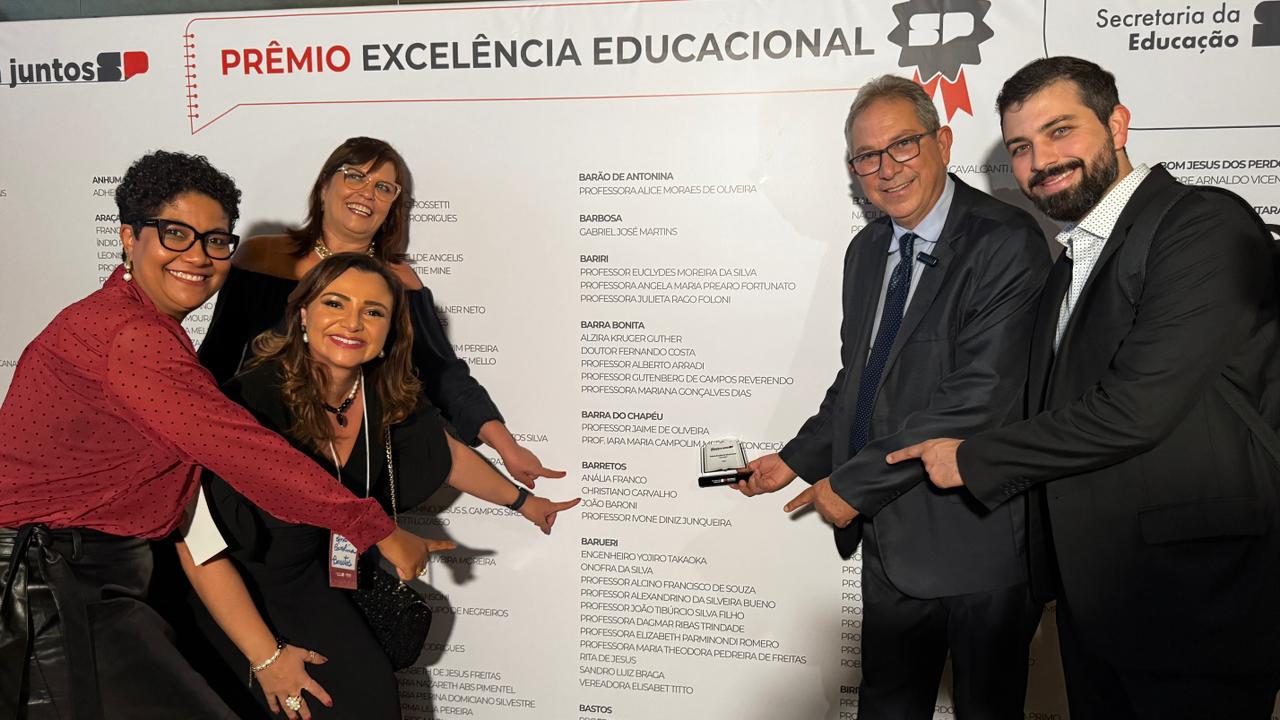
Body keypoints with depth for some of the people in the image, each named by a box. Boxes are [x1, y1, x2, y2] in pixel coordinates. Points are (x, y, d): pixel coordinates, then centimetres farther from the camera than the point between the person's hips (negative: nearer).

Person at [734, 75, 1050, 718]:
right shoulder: (866, 251, 9)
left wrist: (853, 483, -18)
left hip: (979, 540, -6)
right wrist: (797, 460, 8)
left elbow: (980, 396, -24)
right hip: (889, 537, 7)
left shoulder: (1005, 242, -16)